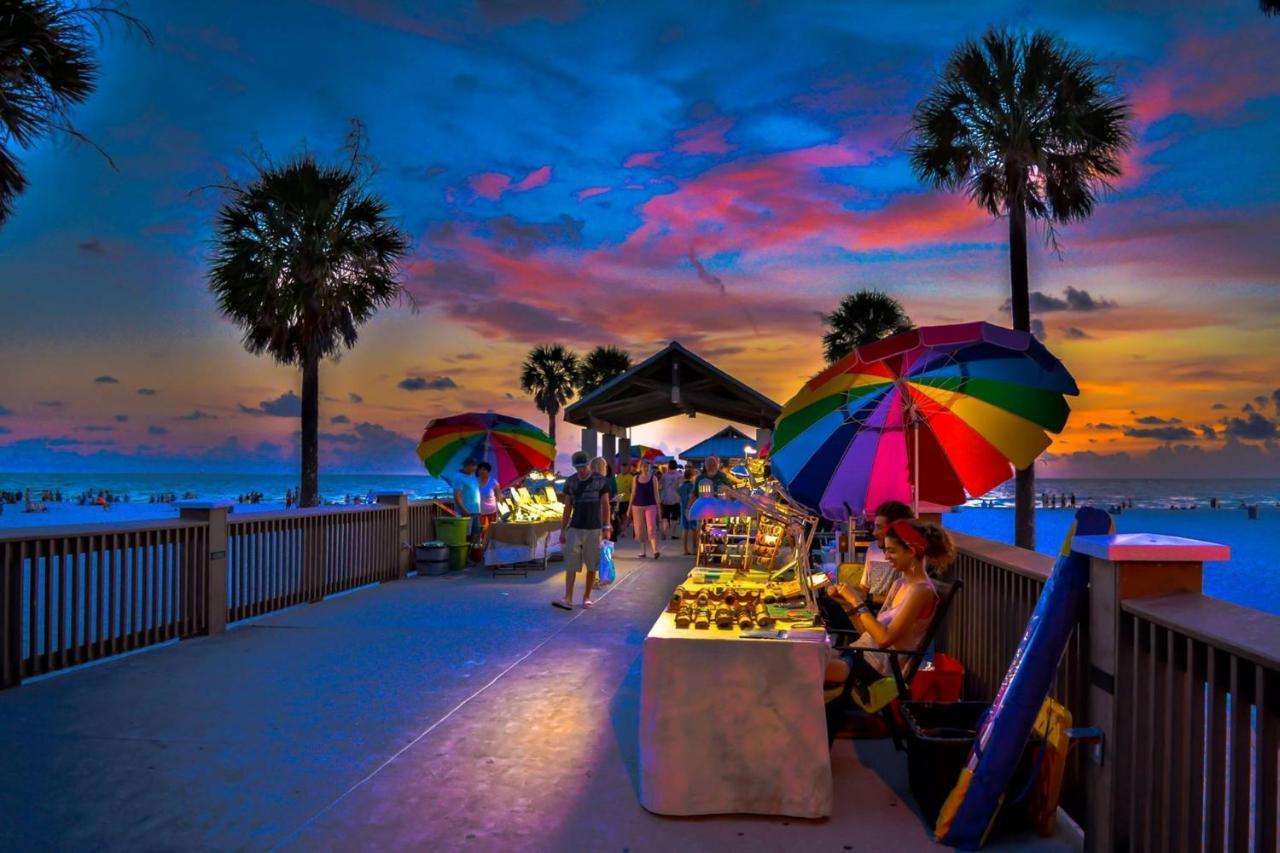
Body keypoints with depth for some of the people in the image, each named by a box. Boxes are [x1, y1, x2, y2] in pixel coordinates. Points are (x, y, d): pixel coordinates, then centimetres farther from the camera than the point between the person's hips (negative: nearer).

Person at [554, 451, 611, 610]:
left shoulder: (600, 481, -3)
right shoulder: (570, 482, 4)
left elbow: (605, 505, 1)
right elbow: (567, 507, 9)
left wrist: (606, 527, -4)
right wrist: (563, 530, 8)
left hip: (594, 529, -1)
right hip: (574, 528, 2)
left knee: (592, 565, 5)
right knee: (570, 564, -6)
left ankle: (587, 597, 17)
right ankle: (568, 599, -8)